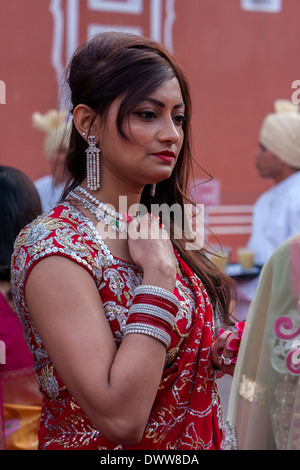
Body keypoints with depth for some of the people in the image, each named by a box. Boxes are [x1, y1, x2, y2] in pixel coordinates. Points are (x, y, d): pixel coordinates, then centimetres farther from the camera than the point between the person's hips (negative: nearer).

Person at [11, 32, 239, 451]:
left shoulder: (156, 227, -1)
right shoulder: (53, 248, -23)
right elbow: (120, 418, -30)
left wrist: (218, 351, -8)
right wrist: (158, 273, -26)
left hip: (199, 439, 7)